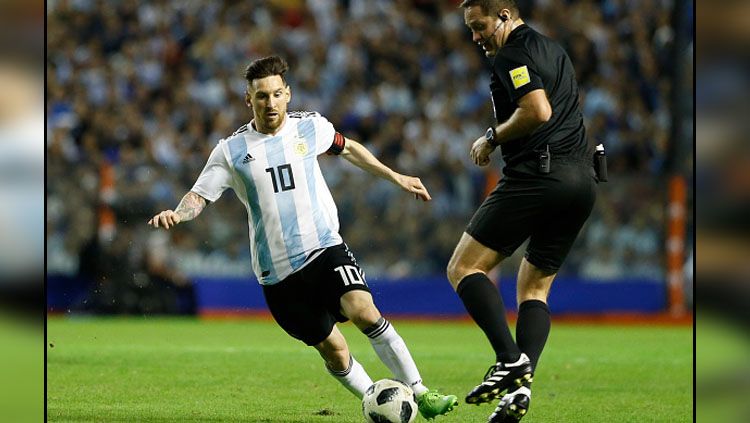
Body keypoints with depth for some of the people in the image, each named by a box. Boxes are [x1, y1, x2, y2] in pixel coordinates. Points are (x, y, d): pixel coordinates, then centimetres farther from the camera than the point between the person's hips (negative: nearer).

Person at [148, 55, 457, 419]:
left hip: (325, 248, 0)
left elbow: (346, 148, 24)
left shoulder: (310, 127, 5)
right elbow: (199, 196, 0)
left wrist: (396, 178, 28)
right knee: (332, 350, -2)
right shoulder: (231, 151, 0)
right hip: (277, 272, 0)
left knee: (363, 310, -24)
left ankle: (419, 393, -17)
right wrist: (177, 214, -23)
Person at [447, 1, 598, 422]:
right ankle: (522, 384, -3)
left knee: (464, 268, -5)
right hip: (583, 180, 9)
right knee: (535, 288, 14)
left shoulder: (513, 54, -7)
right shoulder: (553, 50, 23)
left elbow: (538, 111, -20)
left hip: (538, 176, -9)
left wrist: (492, 138, -6)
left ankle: (511, 360, -19)